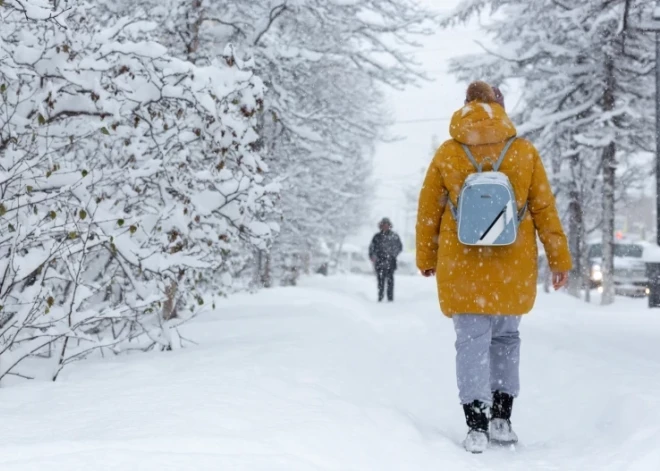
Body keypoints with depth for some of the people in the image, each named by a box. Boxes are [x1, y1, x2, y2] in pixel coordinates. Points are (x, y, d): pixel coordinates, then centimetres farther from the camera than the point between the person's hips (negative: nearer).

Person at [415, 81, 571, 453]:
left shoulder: (447, 154, 0)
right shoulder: (525, 152, -1)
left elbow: (428, 212, 6)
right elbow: (545, 210, 2)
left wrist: (426, 258, 17)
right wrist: (560, 259, 9)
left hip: (462, 267, -1)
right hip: (513, 268, 1)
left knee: (473, 341, 4)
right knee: (506, 338, 17)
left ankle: (477, 428, -1)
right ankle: (502, 420, 18)